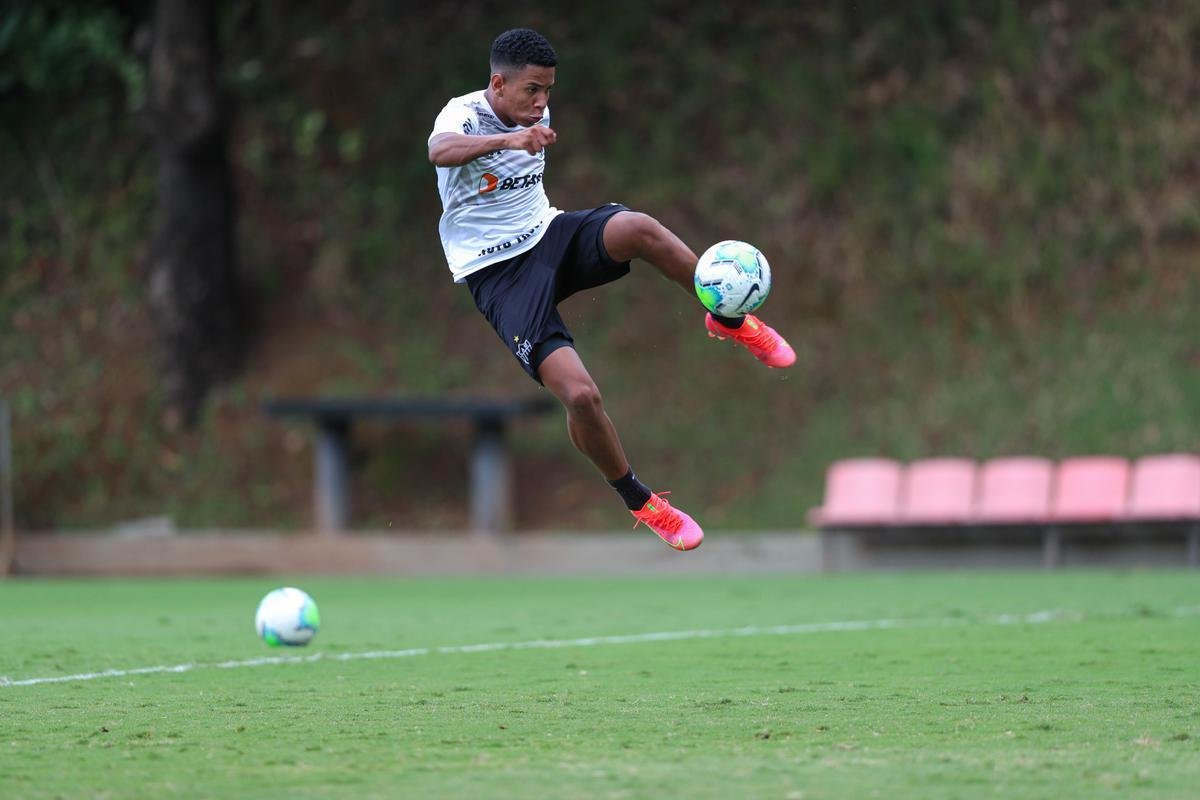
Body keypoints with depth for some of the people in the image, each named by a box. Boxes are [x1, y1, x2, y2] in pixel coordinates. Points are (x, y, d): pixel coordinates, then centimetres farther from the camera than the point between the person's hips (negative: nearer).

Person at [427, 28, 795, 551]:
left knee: (638, 229, -30)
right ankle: (638, 502, 2)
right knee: (580, 395, -22)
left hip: (547, 234, 5)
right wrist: (508, 139, -58)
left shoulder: (535, 115, 7)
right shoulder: (464, 114, -17)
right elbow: (440, 151, -43)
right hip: (497, 273, -5)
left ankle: (731, 322, -7)